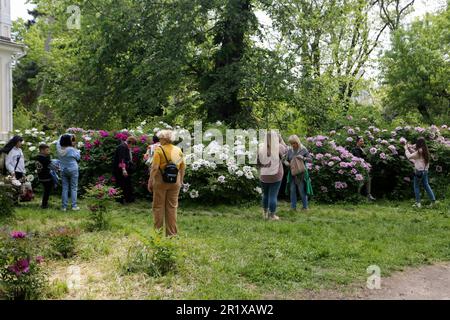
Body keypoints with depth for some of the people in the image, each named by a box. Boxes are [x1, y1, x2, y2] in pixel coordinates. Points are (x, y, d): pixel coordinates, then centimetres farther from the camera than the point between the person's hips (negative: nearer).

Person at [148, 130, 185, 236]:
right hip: (175, 182, 4)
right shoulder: (178, 150, 4)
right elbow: (183, 167, 7)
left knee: (158, 206, 8)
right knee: (172, 207, 10)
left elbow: (155, 167, -14)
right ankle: (172, 233, 15)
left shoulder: (159, 149, -10)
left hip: (161, 181, -4)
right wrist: (181, 181, 17)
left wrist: (150, 181, -7)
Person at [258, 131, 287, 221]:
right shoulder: (278, 147, -11)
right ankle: (272, 215, 6)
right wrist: (281, 139, 15)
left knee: (265, 194, 19)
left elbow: (258, 162, -1)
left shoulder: (261, 148, -8)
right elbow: (285, 149, 12)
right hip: (276, 176, -2)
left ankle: (265, 213, 30)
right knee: (273, 195, 2)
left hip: (264, 176, 3)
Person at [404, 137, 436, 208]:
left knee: (416, 187, 4)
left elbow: (409, 156, -17)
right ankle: (433, 200, 15)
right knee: (426, 185, 15)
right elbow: (416, 154, 21)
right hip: (425, 171, 8)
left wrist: (406, 149, -4)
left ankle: (418, 203, 6)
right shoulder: (425, 151, 8)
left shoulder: (419, 151, -18)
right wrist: (410, 148, 17)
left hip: (419, 171, -8)